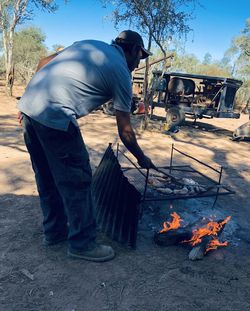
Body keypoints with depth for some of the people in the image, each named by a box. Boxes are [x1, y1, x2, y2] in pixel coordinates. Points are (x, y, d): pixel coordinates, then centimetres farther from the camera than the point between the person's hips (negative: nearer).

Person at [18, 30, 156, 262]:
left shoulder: (88, 44, 23)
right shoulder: (121, 72, 2)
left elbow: (44, 63, 18)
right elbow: (125, 131, 4)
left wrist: (30, 104, 20)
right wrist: (141, 158, 19)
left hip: (28, 104, 9)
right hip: (55, 118, -9)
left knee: (47, 178, 18)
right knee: (77, 181, 4)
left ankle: (54, 231, 35)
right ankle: (83, 243, 19)